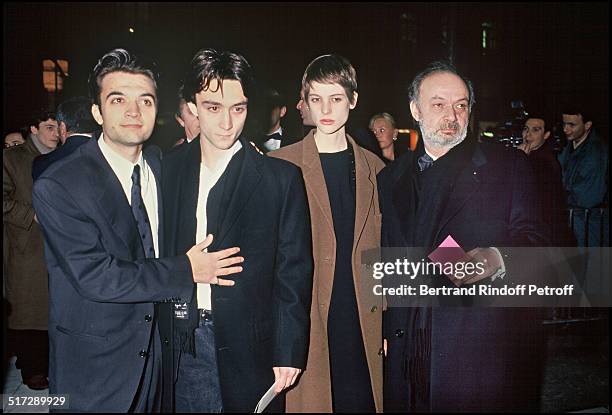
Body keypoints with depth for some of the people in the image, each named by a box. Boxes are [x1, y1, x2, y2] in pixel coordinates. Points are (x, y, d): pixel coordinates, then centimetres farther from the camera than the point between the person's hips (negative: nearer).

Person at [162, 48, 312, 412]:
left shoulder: (281, 178, -4)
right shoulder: (167, 170, 4)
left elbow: (293, 273, -4)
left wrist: (288, 353, -6)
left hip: (248, 352, -2)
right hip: (179, 342, 2)